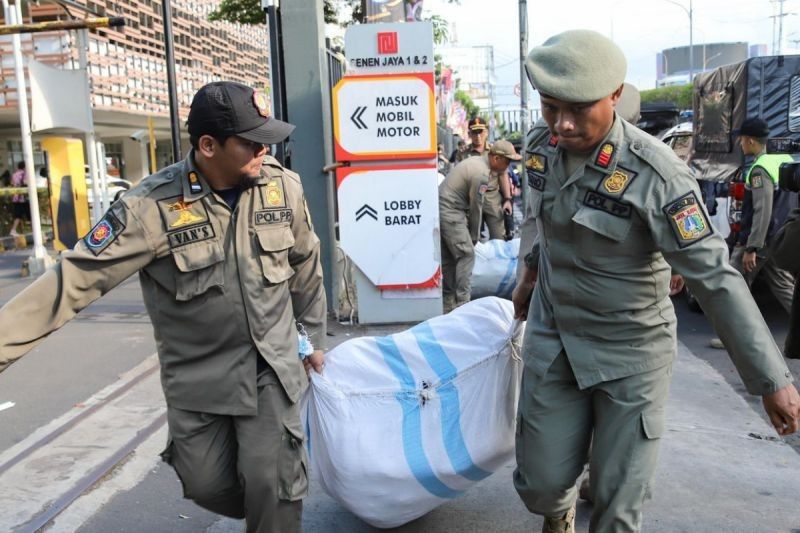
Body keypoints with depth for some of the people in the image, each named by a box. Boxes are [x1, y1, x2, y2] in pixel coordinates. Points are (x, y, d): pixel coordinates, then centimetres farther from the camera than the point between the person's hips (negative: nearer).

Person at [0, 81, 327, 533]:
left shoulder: (283, 186, -8)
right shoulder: (154, 206, -20)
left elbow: (306, 267, 7)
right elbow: (76, 278, -20)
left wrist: (315, 337, 16)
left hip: (272, 364, 1)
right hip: (197, 373, 0)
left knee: (270, 483, -7)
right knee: (209, 486, 10)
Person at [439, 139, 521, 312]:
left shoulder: (478, 162, 14)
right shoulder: (482, 174, -17)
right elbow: (476, 207, -11)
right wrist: (474, 237, 0)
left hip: (441, 209, 10)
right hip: (450, 212, -10)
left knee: (448, 259, 14)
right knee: (466, 255, -8)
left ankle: (448, 304, 21)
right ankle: (462, 303, -8)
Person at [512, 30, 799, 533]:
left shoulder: (655, 173, -22)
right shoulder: (547, 154, -3)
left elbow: (715, 277, -22)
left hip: (631, 348, -4)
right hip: (553, 337, 4)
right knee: (541, 483, 8)